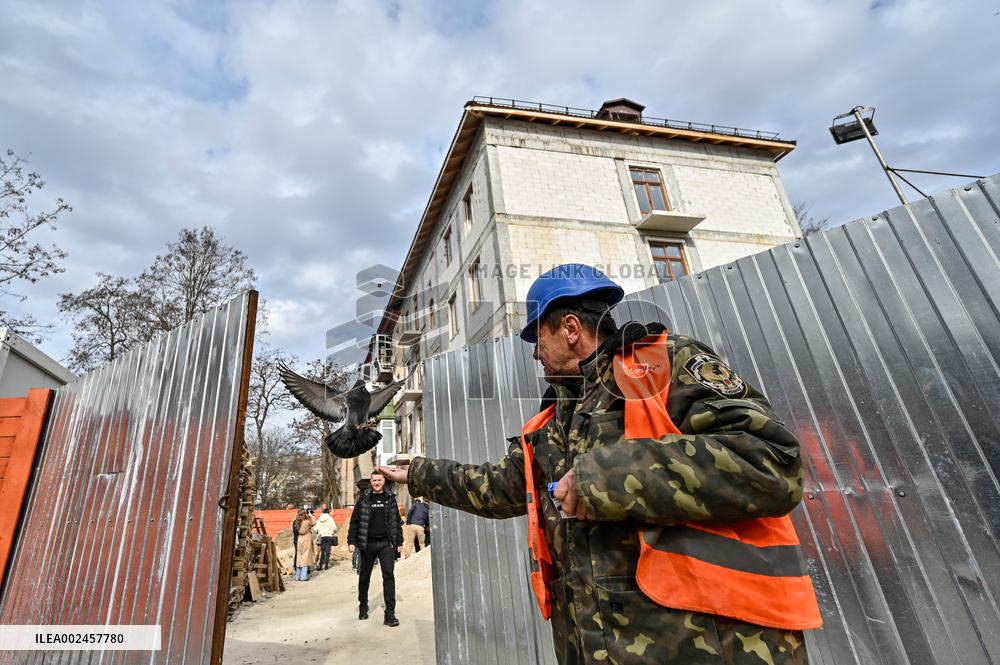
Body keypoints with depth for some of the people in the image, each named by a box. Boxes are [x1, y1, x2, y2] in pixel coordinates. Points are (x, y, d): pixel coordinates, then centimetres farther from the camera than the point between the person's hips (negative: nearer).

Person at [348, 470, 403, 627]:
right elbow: (355, 521, 2)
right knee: (364, 577, 13)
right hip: (368, 543, 0)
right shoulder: (364, 499, 1)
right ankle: (363, 607, 35)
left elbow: (397, 521, 9)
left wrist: (399, 542, 6)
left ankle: (390, 614, -2)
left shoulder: (390, 499, 5)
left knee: (389, 576, -7)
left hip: (386, 543, 0)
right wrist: (351, 541, -5)